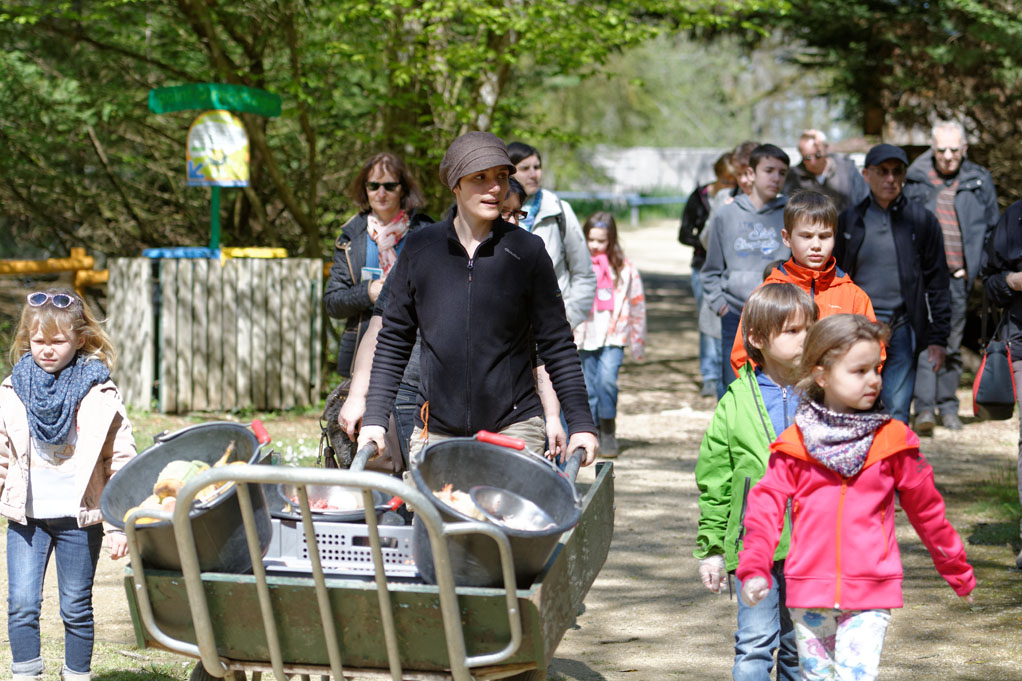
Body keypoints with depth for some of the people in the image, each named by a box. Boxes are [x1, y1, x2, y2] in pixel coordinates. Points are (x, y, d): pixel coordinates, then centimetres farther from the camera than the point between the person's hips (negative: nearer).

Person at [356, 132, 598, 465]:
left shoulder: (526, 251, 0)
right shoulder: (420, 249, 4)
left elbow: (557, 344, 4)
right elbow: (393, 342, 10)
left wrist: (581, 424, -2)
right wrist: (374, 419, 4)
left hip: (513, 426, -1)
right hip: (435, 432, 2)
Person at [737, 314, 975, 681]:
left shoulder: (893, 440, 1)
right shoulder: (795, 443, 0)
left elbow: (926, 509, 11)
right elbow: (767, 504, -3)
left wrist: (957, 571, 18)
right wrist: (754, 569, -17)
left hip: (871, 595, -1)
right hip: (809, 592, 1)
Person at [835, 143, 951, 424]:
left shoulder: (921, 220, 6)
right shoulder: (849, 220, 8)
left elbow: (936, 282, 7)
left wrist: (938, 337, 1)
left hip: (901, 329, -1)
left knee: (897, 413, -3)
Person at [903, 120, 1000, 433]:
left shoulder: (979, 181, 9)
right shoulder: (915, 179, 5)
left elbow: (993, 229, 15)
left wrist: (976, 267, 5)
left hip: (959, 277, 2)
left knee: (952, 345, 9)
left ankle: (947, 406, 19)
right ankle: (924, 408, -16)